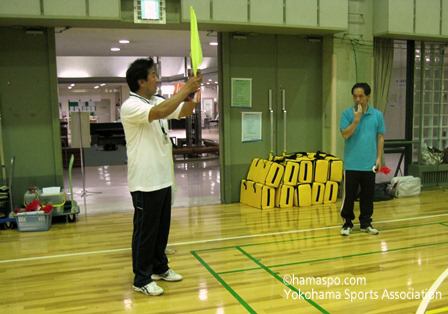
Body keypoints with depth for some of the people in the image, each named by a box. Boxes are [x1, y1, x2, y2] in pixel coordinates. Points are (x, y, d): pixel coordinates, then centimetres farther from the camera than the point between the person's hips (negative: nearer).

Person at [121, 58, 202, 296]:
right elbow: (160, 112, -32)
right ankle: (141, 279, 15)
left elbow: (184, 112, 13)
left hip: (163, 179, 8)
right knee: (145, 232, 2)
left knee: (162, 229, 18)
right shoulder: (130, 106, -16)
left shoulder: (158, 102, 10)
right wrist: (185, 90, -25)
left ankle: (160, 268, 33)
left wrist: (193, 92, -5)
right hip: (145, 182, -8)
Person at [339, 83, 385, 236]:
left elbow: (380, 137, 7)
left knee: (368, 195, 10)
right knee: (349, 195, 2)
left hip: (370, 164, 2)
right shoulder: (347, 114, -1)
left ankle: (366, 223, 23)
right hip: (352, 164, -2)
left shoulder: (377, 115, 5)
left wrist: (378, 158, 2)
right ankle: (347, 223, 15)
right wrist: (356, 119, -18)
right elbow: (345, 134, -11)